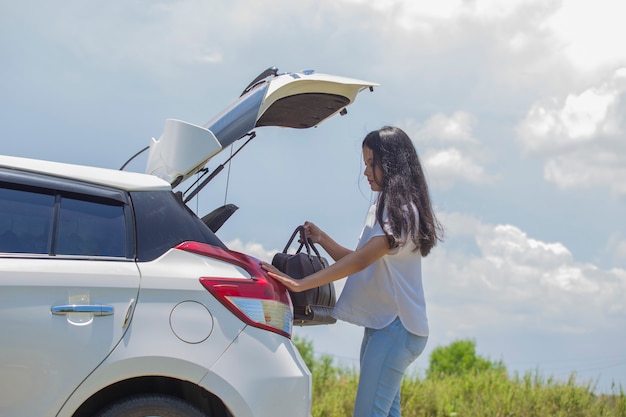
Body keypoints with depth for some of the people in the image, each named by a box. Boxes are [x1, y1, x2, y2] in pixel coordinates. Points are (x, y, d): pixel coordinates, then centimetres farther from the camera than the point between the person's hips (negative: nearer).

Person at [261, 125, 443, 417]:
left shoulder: (402, 209, -13)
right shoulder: (382, 209, 18)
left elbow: (361, 260, -23)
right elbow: (360, 262, 20)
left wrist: (301, 284, -28)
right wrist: (323, 240, 4)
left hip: (397, 326, -10)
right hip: (380, 324, 10)